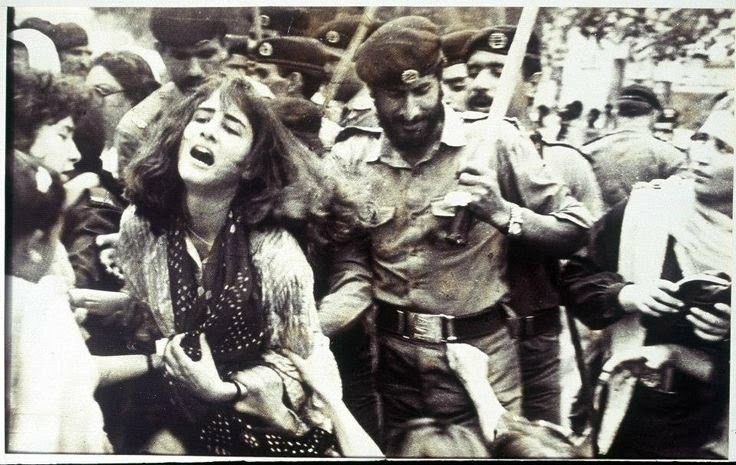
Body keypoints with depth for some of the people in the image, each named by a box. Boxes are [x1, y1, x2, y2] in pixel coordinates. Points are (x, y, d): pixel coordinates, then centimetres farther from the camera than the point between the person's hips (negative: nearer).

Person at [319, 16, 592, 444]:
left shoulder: (494, 142, -10)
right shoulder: (352, 161, -2)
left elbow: (577, 231, -6)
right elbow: (354, 274, -1)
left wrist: (502, 213, -24)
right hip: (395, 362, 3)